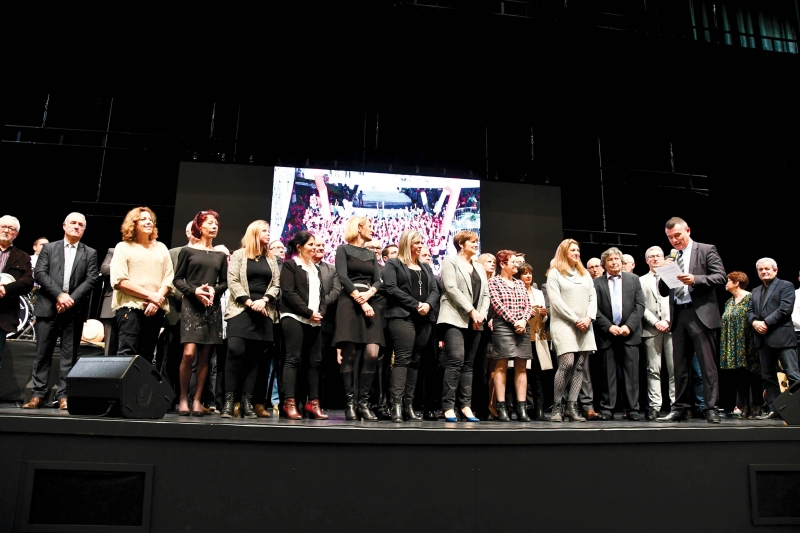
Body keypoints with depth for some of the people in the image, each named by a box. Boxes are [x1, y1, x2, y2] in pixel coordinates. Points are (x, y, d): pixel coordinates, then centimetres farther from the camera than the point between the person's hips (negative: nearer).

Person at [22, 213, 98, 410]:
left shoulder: (90, 253, 10)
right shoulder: (48, 248, 11)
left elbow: (91, 279, 0)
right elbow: (40, 274, -1)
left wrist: (71, 299, -12)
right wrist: (59, 295, -13)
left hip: (74, 311, 0)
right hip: (48, 308, 0)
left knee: (69, 354, 1)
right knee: (43, 353, 3)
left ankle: (64, 395, 5)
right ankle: (38, 394, 10)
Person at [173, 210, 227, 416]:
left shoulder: (220, 255, 14)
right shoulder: (188, 251, 5)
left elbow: (224, 282, 13)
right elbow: (178, 279, 3)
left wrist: (214, 290, -7)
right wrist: (194, 291, -13)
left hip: (213, 308, 3)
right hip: (191, 306, -3)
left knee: (205, 356, 1)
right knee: (189, 353, -14)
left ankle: (197, 399, 7)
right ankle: (183, 398, 1)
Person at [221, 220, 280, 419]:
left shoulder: (271, 260, 17)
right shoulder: (239, 255, 7)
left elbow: (276, 285, 9)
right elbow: (232, 281, -3)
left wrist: (263, 301, -9)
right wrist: (248, 302, -13)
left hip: (264, 312, 4)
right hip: (241, 309, -3)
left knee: (254, 356, 1)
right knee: (235, 351, -18)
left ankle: (247, 402, 2)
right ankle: (229, 400, -11)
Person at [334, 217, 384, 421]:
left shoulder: (371, 255, 21)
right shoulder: (343, 249, 6)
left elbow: (378, 280, 11)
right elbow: (343, 277, -7)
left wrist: (369, 293, -11)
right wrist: (361, 302, -14)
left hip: (370, 303, 5)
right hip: (350, 303, -5)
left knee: (372, 354, -8)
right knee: (349, 354, -7)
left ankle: (364, 402, -2)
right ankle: (349, 403, -2)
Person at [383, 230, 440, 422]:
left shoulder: (425, 267, 24)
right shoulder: (393, 264, 6)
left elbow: (435, 290, 15)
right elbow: (391, 288, -7)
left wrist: (428, 305, -7)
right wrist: (416, 305, -11)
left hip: (424, 319, 6)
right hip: (402, 316, -6)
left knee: (415, 361, 3)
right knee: (403, 358, -14)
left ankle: (409, 405, 4)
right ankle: (396, 405, -16)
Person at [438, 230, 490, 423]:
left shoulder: (480, 267, 22)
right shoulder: (450, 260, 3)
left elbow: (485, 294, 15)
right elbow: (451, 288, -10)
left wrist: (482, 314, -3)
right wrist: (471, 311, -15)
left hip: (475, 322, 6)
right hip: (455, 319, -6)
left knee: (468, 364, 5)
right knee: (456, 360, -17)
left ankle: (466, 406, 6)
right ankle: (448, 407, -14)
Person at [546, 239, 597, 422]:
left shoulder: (585, 274, 20)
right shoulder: (554, 273, 3)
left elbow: (593, 297, 12)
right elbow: (556, 301, -7)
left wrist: (589, 318, -5)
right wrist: (575, 320, -11)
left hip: (585, 326, 6)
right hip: (563, 324, -5)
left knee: (578, 367, 0)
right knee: (567, 364, -17)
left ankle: (571, 407, 2)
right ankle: (557, 407, -7)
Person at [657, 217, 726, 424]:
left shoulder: (707, 250, 3)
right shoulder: (671, 258, 16)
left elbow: (721, 277, -7)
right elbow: (663, 291, 14)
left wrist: (695, 279, -20)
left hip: (700, 314, -5)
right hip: (678, 316, 5)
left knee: (707, 365, -3)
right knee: (680, 366, 8)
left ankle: (711, 409, 3)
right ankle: (680, 409, 14)